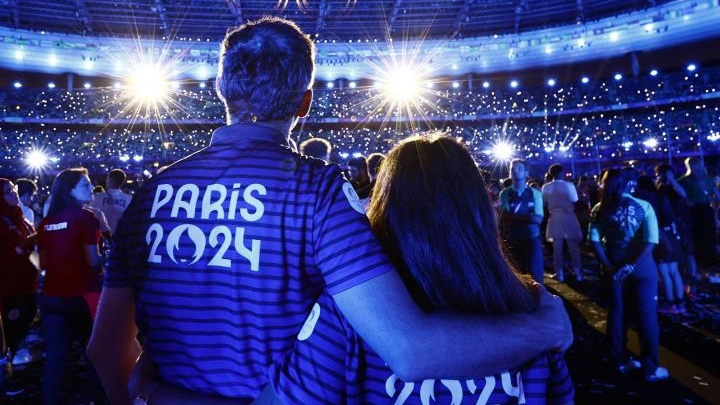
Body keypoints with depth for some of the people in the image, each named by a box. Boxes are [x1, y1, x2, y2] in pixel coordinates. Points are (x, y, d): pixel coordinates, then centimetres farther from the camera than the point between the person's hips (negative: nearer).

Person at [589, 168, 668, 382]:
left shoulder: (600, 210, -4)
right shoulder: (643, 207, -11)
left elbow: (594, 240, -11)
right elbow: (650, 242, -18)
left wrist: (608, 265, -11)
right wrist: (630, 266, -18)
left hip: (614, 267, 3)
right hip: (641, 266, -3)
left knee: (616, 312, 14)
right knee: (646, 314, 8)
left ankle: (621, 361, 26)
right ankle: (650, 368, 16)